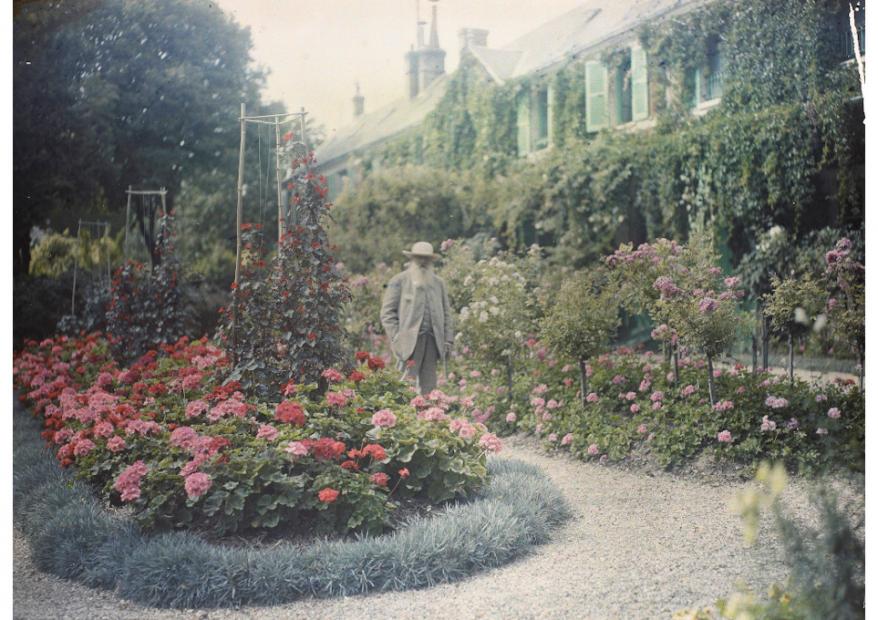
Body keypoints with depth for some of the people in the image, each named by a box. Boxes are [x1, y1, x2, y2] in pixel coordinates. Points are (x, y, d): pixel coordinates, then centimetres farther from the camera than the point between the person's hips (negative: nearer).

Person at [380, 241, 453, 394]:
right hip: (409, 340, -4)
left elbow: (446, 313, 19)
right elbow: (387, 312, -1)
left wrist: (448, 339, 9)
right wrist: (396, 338, -9)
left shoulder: (439, 283, 18)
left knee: (428, 385, 3)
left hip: (432, 340, 5)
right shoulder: (398, 281, 3)